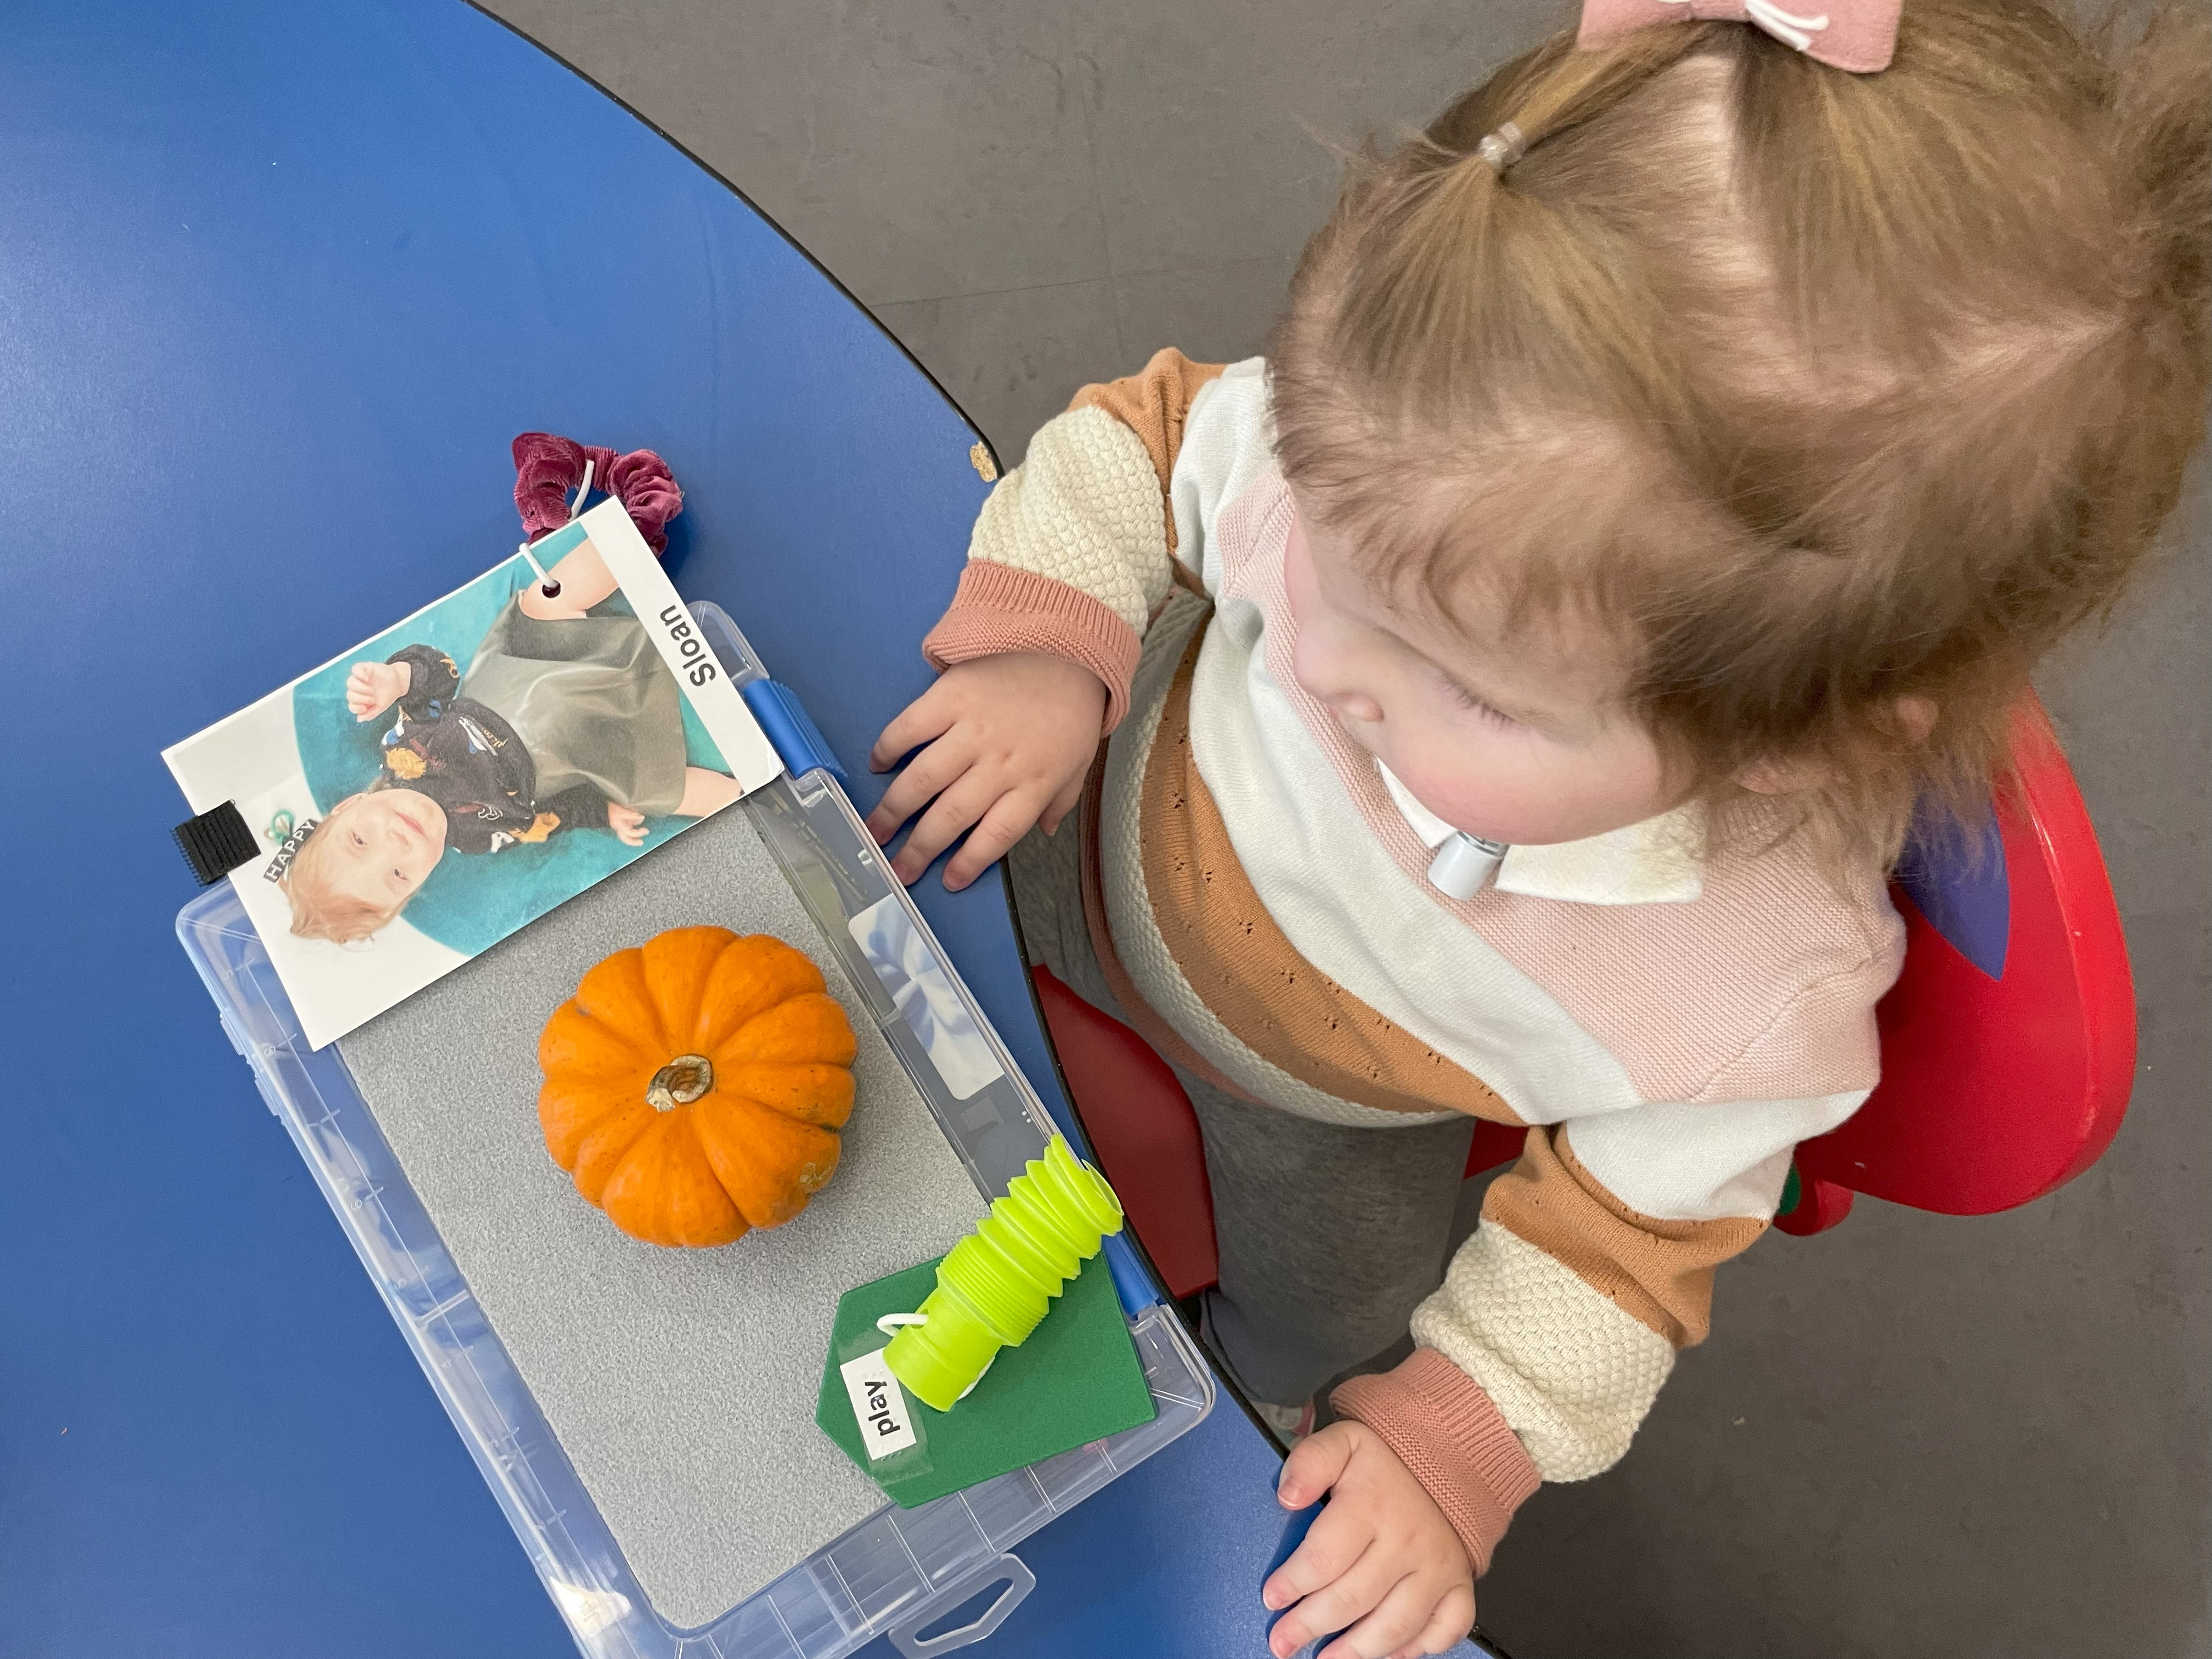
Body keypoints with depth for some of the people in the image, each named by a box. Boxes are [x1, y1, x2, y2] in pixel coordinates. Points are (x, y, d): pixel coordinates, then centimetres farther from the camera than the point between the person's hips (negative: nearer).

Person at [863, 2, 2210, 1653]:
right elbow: (1143, 439, -17)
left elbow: (1634, 1228, -19)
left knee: (1314, 1315, 21)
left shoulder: (1764, 1006, -41)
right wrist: (1043, 652, -30)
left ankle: (1251, 1391, 59)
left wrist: (1455, 1455, -19)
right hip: (1104, 806, 2)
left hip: (1321, 1116, -1)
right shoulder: (1367, 454, -40)